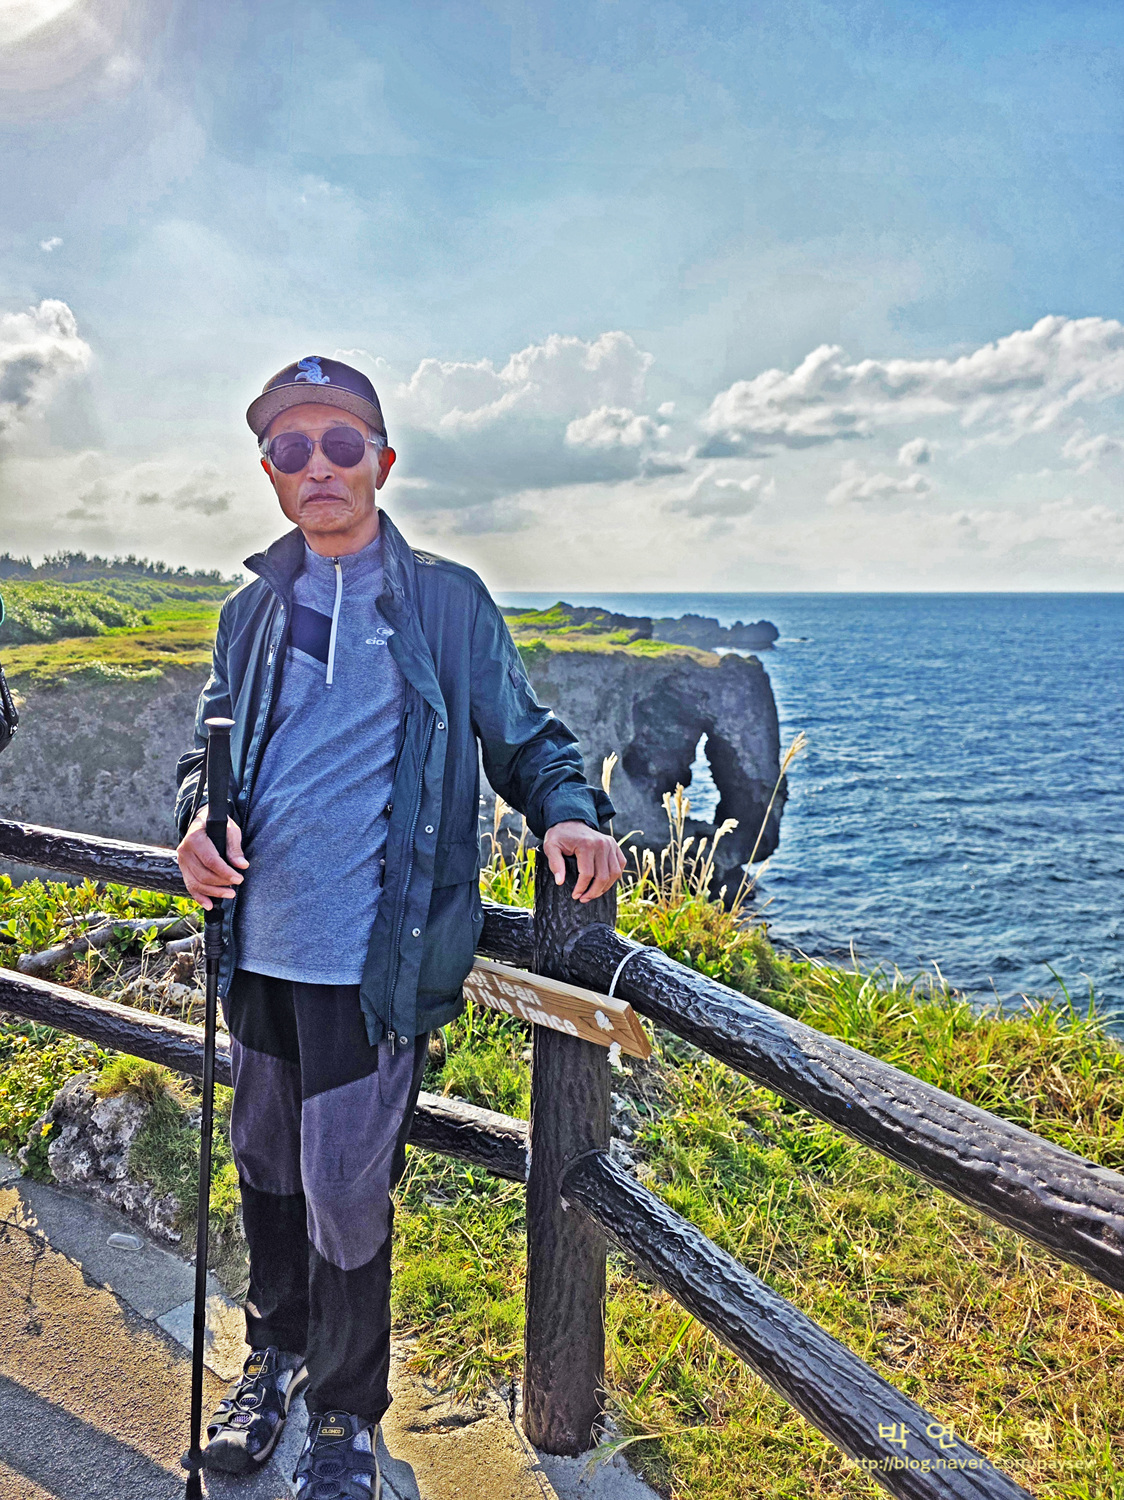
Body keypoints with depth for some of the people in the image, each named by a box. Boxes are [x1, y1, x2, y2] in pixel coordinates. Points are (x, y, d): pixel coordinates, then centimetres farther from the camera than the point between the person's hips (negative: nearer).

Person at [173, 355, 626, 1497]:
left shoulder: (448, 601, -1)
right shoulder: (253, 611, 9)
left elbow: (521, 736, 5)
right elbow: (211, 742, 17)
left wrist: (568, 812, -15)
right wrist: (200, 818, -5)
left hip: (373, 959, -4)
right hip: (258, 946, 5)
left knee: (347, 1199, 3)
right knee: (266, 1168, 21)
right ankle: (274, 1354, 47)